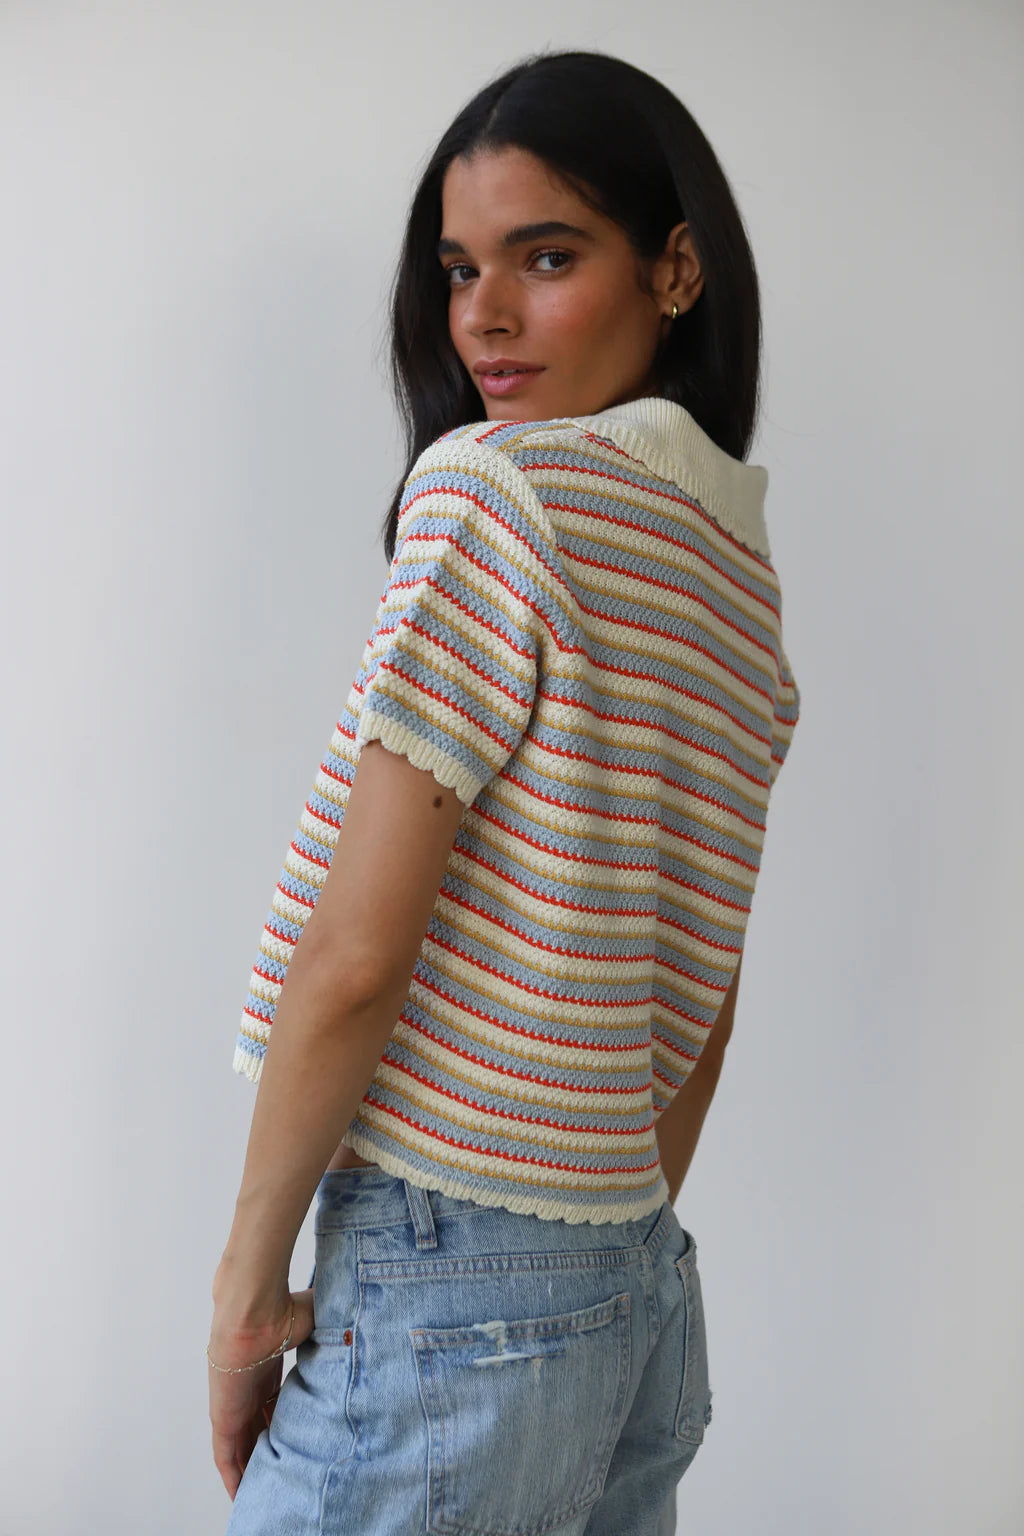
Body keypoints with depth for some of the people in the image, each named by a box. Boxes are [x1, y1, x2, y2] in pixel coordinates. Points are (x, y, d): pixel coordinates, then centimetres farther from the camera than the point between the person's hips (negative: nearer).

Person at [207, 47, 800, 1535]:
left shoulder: (496, 482, -14)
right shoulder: (747, 576, 11)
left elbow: (353, 960, -18)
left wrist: (249, 1282, -7)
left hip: (445, 1301, -8)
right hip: (645, 1303, 8)